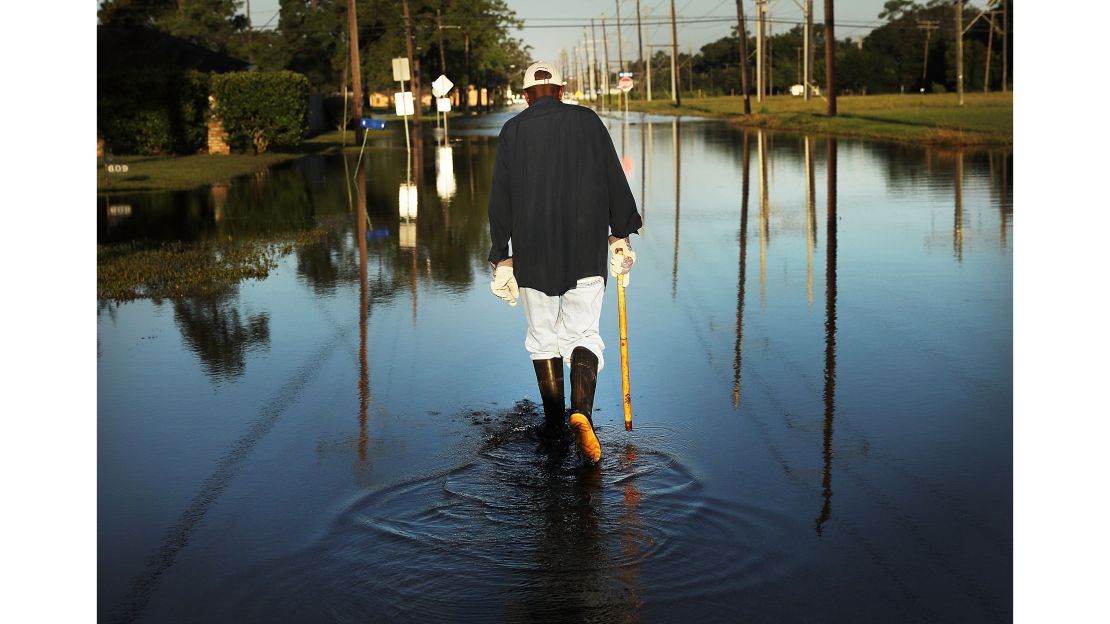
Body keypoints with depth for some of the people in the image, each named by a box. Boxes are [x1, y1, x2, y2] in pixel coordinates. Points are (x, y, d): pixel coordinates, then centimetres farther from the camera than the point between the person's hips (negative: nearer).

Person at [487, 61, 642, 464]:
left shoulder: (513, 131, 3)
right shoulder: (588, 121, 4)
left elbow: (500, 199, 1)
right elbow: (614, 181, 2)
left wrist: (501, 257, 4)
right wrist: (621, 234, 10)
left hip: (532, 250, 0)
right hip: (587, 249, 0)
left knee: (543, 336, 14)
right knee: (583, 333, 3)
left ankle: (554, 421, 18)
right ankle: (582, 412, -19)